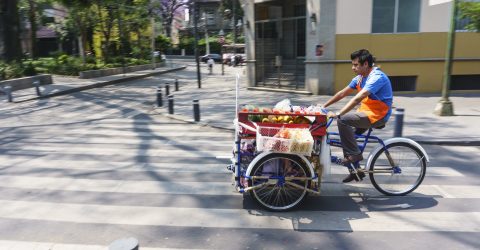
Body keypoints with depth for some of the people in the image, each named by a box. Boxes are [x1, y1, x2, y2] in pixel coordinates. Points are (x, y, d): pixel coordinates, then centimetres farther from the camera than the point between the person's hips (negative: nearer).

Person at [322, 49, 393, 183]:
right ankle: (355, 170, 18)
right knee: (347, 134, 6)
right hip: (367, 112, 9)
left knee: (343, 120, -24)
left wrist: (337, 114, -36)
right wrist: (324, 106, 7)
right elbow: (342, 93, 11)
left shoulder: (376, 77, -21)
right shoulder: (360, 78, 8)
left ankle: (354, 154, -11)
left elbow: (357, 98, -32)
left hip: (377, 116, -9)